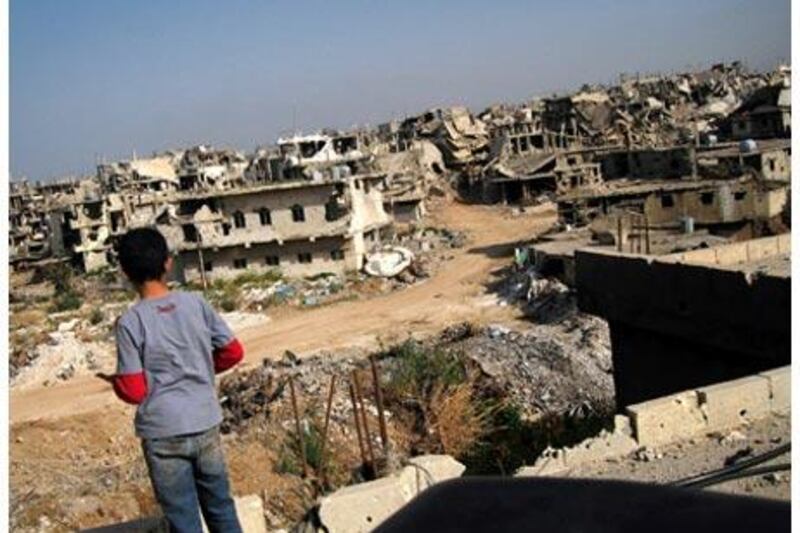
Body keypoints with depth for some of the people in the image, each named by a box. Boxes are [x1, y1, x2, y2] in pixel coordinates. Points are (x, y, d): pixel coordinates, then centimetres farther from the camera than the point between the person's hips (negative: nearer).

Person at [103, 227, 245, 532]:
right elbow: (233, 352, 5)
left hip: (163, 434, -3)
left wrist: (114, 380, 9)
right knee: (220, 507, 19)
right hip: (206, 425, 3)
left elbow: (133, 392, -11)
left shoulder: (130, 322, -12)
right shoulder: (196, 304, -3)